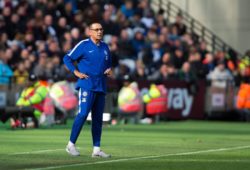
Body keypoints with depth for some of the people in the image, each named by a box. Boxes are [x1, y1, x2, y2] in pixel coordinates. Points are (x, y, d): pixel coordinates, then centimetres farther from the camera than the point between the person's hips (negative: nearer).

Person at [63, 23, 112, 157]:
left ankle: (96, 149, 10)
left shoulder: (105, 47, 16)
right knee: (83, 114, -14)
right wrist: (76, 72, -13)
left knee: (98, 118, 6)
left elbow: (108, 63, 29)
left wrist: (109, 70, 7)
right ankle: (71, 144, -4)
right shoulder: (83, 45, -3)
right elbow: (67, 58, -3)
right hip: (87, 86, -6)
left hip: (101, 87, 6)